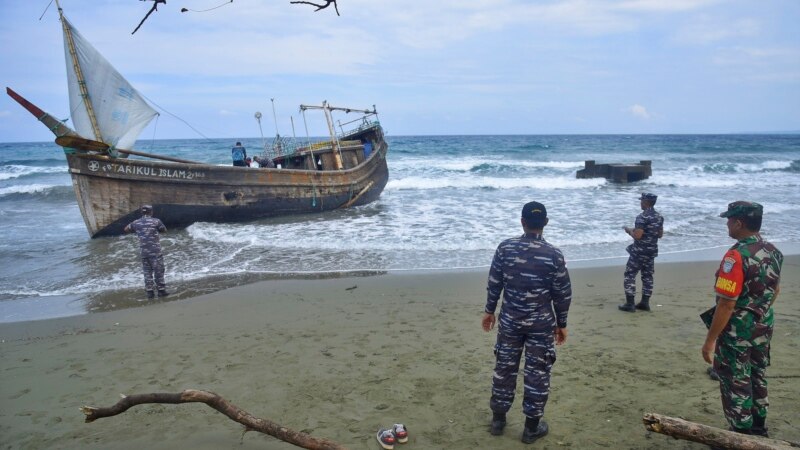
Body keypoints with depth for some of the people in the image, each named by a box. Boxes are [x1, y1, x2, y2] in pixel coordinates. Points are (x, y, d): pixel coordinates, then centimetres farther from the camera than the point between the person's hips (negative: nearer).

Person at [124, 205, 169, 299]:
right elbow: (165, 230, 8)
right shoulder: (156, 221, -6)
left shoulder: (136, 222, 5)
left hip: (143, 252, 4)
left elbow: (126, 229, 21)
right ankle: (161, 290, 5)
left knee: (147, 272, 11)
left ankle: (149, 291, 11)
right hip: (155, 251, -4)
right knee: (159, 271, 3)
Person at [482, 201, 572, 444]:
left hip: (509, 320, 2)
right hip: (541, 323, -2)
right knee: (537, 373, 9)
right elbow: (562, 293, -6)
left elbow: (494, 283, 0)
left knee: (504, 368, 14)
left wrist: (489, 311, 13)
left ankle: (498, 419, 27)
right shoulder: (554, 255, -11)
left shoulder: (505, 247, -7)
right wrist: (562, 323, 7)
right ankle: (532, 427, 19)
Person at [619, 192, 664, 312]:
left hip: (639, 251, -8)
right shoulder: (659, 217, 7)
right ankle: (645, 303, 16)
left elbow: (637, 236, -23)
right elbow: (660, 234, 16)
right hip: (652, 251, 8)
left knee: (630, 275, 0)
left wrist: (629, 230, -5)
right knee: (647, 276, 13)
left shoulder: (642, 217, -19)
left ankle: (630, 304, -2)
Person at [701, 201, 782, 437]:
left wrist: (710, 340, -20)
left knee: (736, 383, 5)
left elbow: (726, 304, -26)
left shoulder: (737, 256, -26)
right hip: (763, 328, 8)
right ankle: (758, 428, 37)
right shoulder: (772, 251, 1)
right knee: (757, 377, 22)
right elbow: (775, 290, 17)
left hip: (738, 332, -8)